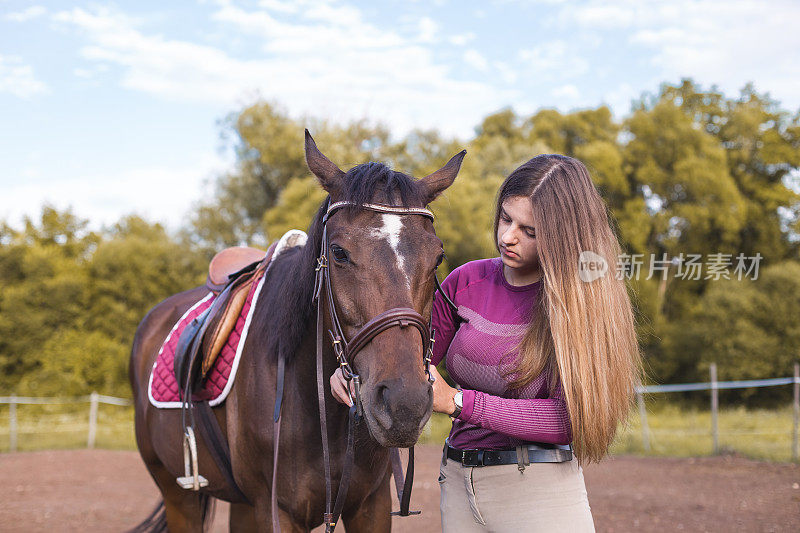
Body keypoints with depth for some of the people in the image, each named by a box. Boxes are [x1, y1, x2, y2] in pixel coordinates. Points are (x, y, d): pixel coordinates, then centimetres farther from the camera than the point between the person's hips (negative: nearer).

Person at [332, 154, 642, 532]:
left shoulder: (585, 303, -12)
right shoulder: (468, 282, 1)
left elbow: (570, 418, -21)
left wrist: (456, 401, -26)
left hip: (540, 490, -5)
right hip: (458, 483, 5)